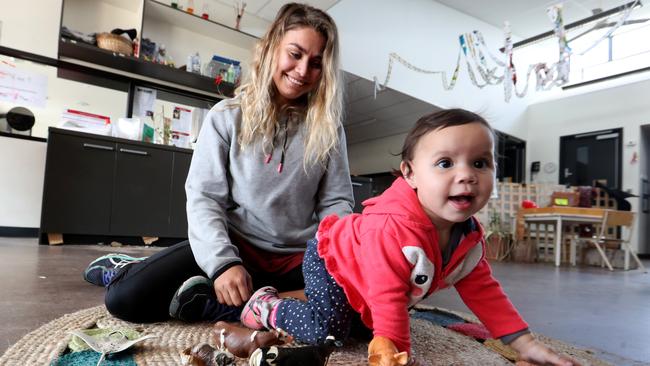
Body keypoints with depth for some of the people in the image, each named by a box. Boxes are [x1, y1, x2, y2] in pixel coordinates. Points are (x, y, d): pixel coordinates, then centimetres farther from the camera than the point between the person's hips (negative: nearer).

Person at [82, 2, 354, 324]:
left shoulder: (328, 127, 4)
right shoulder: (228, 116, 0)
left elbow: (336, 201, 3)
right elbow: (204, 196, -6)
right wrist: (223, 262, -22)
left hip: (297, 256, 2)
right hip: (235, 245, -1)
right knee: (127, 297, -21)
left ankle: (207, 301, -18)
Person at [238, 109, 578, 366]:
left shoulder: (470, 235, -16)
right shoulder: (393, 229, -44)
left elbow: (483, 290, -6)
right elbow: (387, 298, -38)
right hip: (331, 257, -7)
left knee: (369, 327, 17)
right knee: (327, 331, -21)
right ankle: (267, 304, 3)